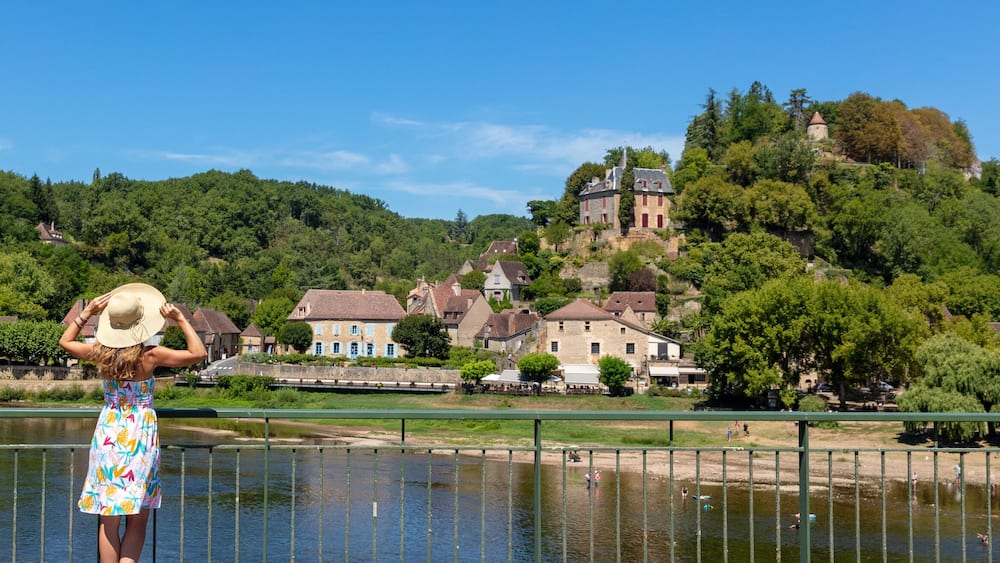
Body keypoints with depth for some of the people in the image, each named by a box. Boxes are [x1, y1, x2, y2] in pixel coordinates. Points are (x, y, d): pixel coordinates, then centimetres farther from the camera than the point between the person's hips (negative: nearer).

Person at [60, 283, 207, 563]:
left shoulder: (100, 353, -4)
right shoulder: (150, 355, -14)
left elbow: (65, 341, 16)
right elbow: (198, 353, -7)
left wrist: (87, 312, 14)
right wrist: (181, 320, -5)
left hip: (108, 433, 3)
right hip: (141, 435, -3)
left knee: (108, 520, 8)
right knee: (137, 521, 6)